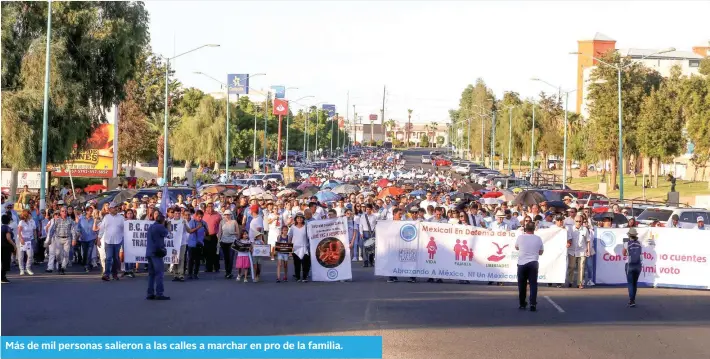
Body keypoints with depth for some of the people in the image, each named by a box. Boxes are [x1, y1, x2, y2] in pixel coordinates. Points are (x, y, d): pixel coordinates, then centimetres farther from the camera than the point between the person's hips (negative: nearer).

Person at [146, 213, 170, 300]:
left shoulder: (151, 227, 16)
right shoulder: (160, 227, -11)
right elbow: (166, 233, 2)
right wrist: (165, 226, 15)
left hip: (149, 252, 9)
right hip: (156, 253, -9)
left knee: (151, 273, 11)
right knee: (159, 273, -7)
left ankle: (150, 294, 10)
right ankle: (159, 293, -11)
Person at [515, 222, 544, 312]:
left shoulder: (520, 237, -2)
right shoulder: (538, 239, 0)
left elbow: (516, 248, 16)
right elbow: (541, 252, 10)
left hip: (522, 264, 0)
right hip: (533, 263, 0)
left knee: (522, 284, 11)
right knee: (533, 284, 0)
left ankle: (522, 304, 17)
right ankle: (533, 304, -12)